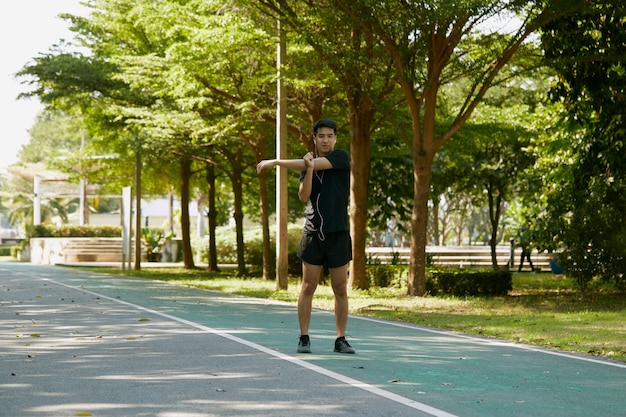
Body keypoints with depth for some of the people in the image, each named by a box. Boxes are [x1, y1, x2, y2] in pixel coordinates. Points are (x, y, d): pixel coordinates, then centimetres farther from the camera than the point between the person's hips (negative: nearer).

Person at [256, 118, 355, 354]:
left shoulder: (341, 158, -3)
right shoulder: (308, 164, 8)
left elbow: (317, 164, -17)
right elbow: (303, 196, -3)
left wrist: (275, 162, -14)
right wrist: (309, 170, -21)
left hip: (338, 234, -2)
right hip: (313, 234, 2)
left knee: (340, 290, 1)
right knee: (308, 288, 1)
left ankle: (340, 340, 9)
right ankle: (304, 338, 7)